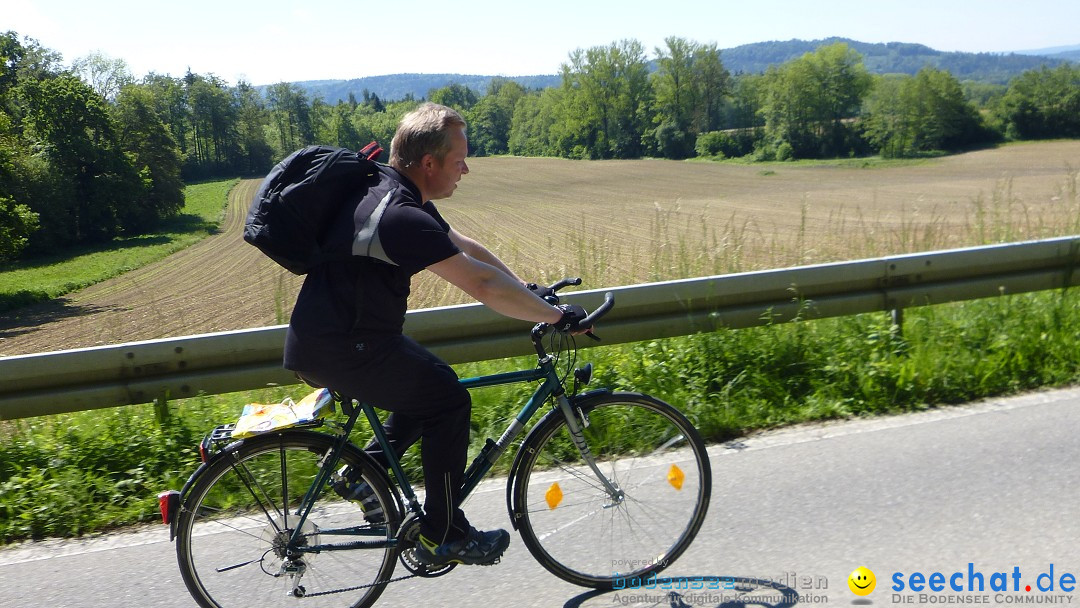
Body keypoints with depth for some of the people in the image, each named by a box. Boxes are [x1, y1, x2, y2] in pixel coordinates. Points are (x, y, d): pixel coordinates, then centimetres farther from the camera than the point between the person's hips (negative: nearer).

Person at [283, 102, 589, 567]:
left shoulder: (400, 197, 9)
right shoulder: (401, 216, -24)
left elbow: (468, 249, 14)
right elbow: (482, 284, -27)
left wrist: (535, 296, 11)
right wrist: (556, 316, -16)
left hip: (334, 335, 10)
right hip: (337, 349, -10)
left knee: (430, 385, 18)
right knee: (449, 401, -5)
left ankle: (364, 473, 20)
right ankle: (442, 536, 6)